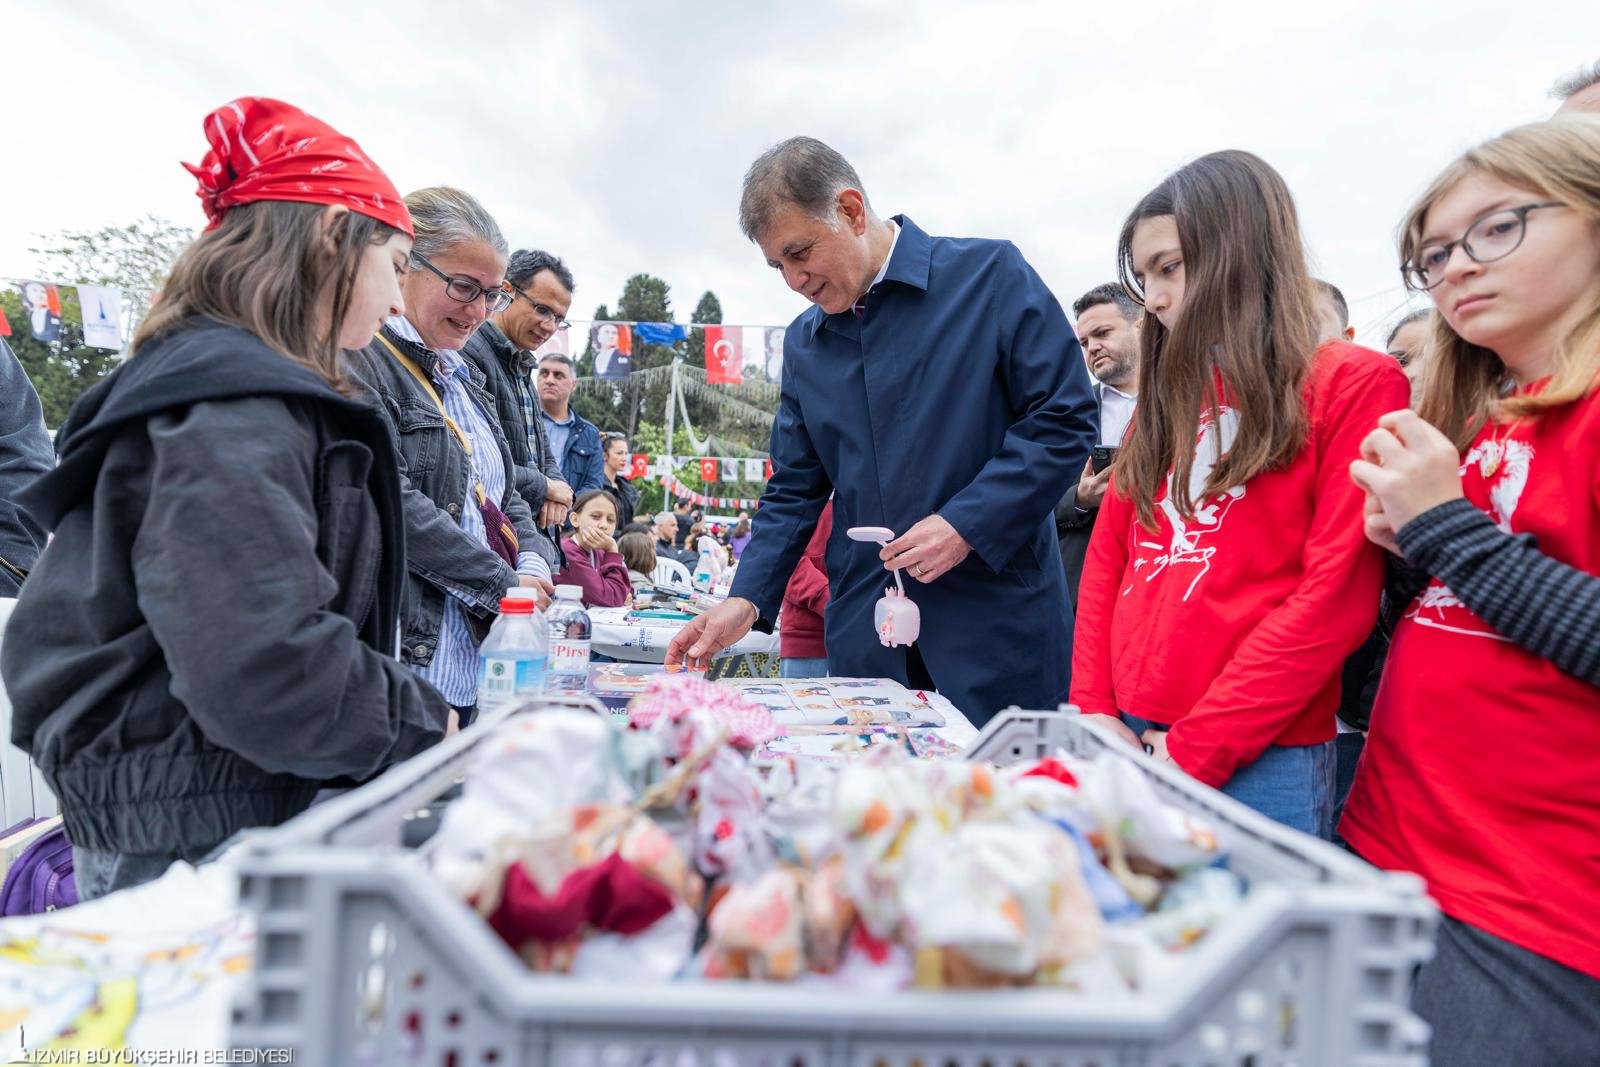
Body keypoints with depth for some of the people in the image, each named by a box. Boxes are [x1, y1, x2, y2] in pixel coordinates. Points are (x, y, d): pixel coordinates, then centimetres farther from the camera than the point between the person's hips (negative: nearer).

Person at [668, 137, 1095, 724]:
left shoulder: (990, 275, -3)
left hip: (996, 620, -4)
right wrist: (748, 598, -1)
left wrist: (967, 523, -16)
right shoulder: (803, 342, 12)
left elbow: (1066, 417, -7)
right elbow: (794, 490, 13)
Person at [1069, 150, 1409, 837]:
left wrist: (1193, 748, -13)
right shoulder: (1166, 396, 14)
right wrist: (1093, 710, -1)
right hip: (1128, 738, 5)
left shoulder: (1356, 385, -4)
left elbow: (1336, 597, -12)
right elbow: (1108, 558, 10)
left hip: (1258, 761, -5)